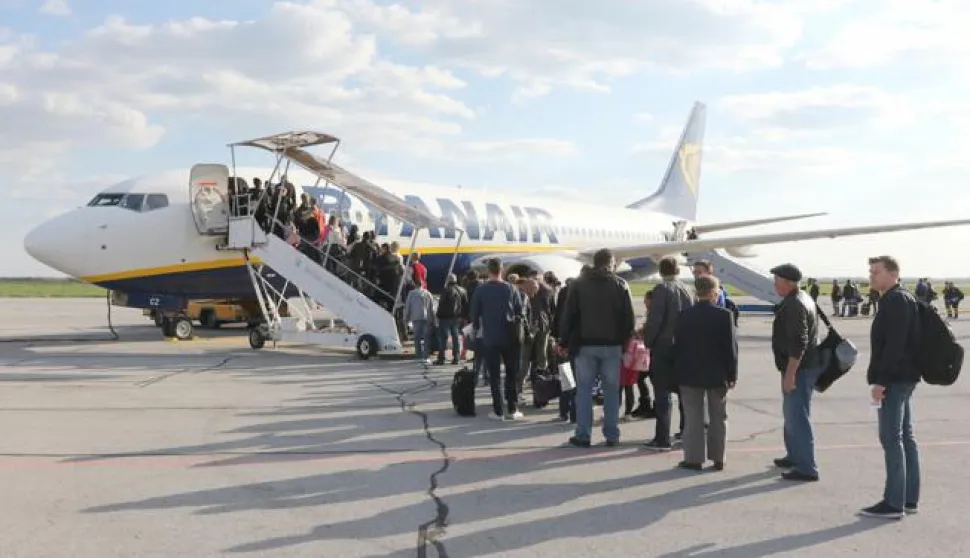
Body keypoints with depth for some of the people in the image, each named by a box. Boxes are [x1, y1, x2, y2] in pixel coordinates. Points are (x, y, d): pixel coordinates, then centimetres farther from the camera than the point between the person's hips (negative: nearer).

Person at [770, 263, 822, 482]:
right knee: (792, 414, 21)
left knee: (798, 417, -8)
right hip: (803, 367, 11)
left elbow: (798, 343, -26)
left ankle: (807, 468, -5)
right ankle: (794, 457, 33)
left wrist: (790, 373, -25)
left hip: (799, 369, -11)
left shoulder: (794, 305, -20)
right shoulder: (802, 299, 14)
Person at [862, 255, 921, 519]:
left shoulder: (895, 301, -15)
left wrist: (881, 380, -22)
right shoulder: (904, 300, 17)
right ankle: (910, 498, 18)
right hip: (903, 378, 11)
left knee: (891, 439, -8)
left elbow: (894, 345, -23)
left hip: (895, 379, -11)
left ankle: (894, 503, -5)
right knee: (905, 437, 12)